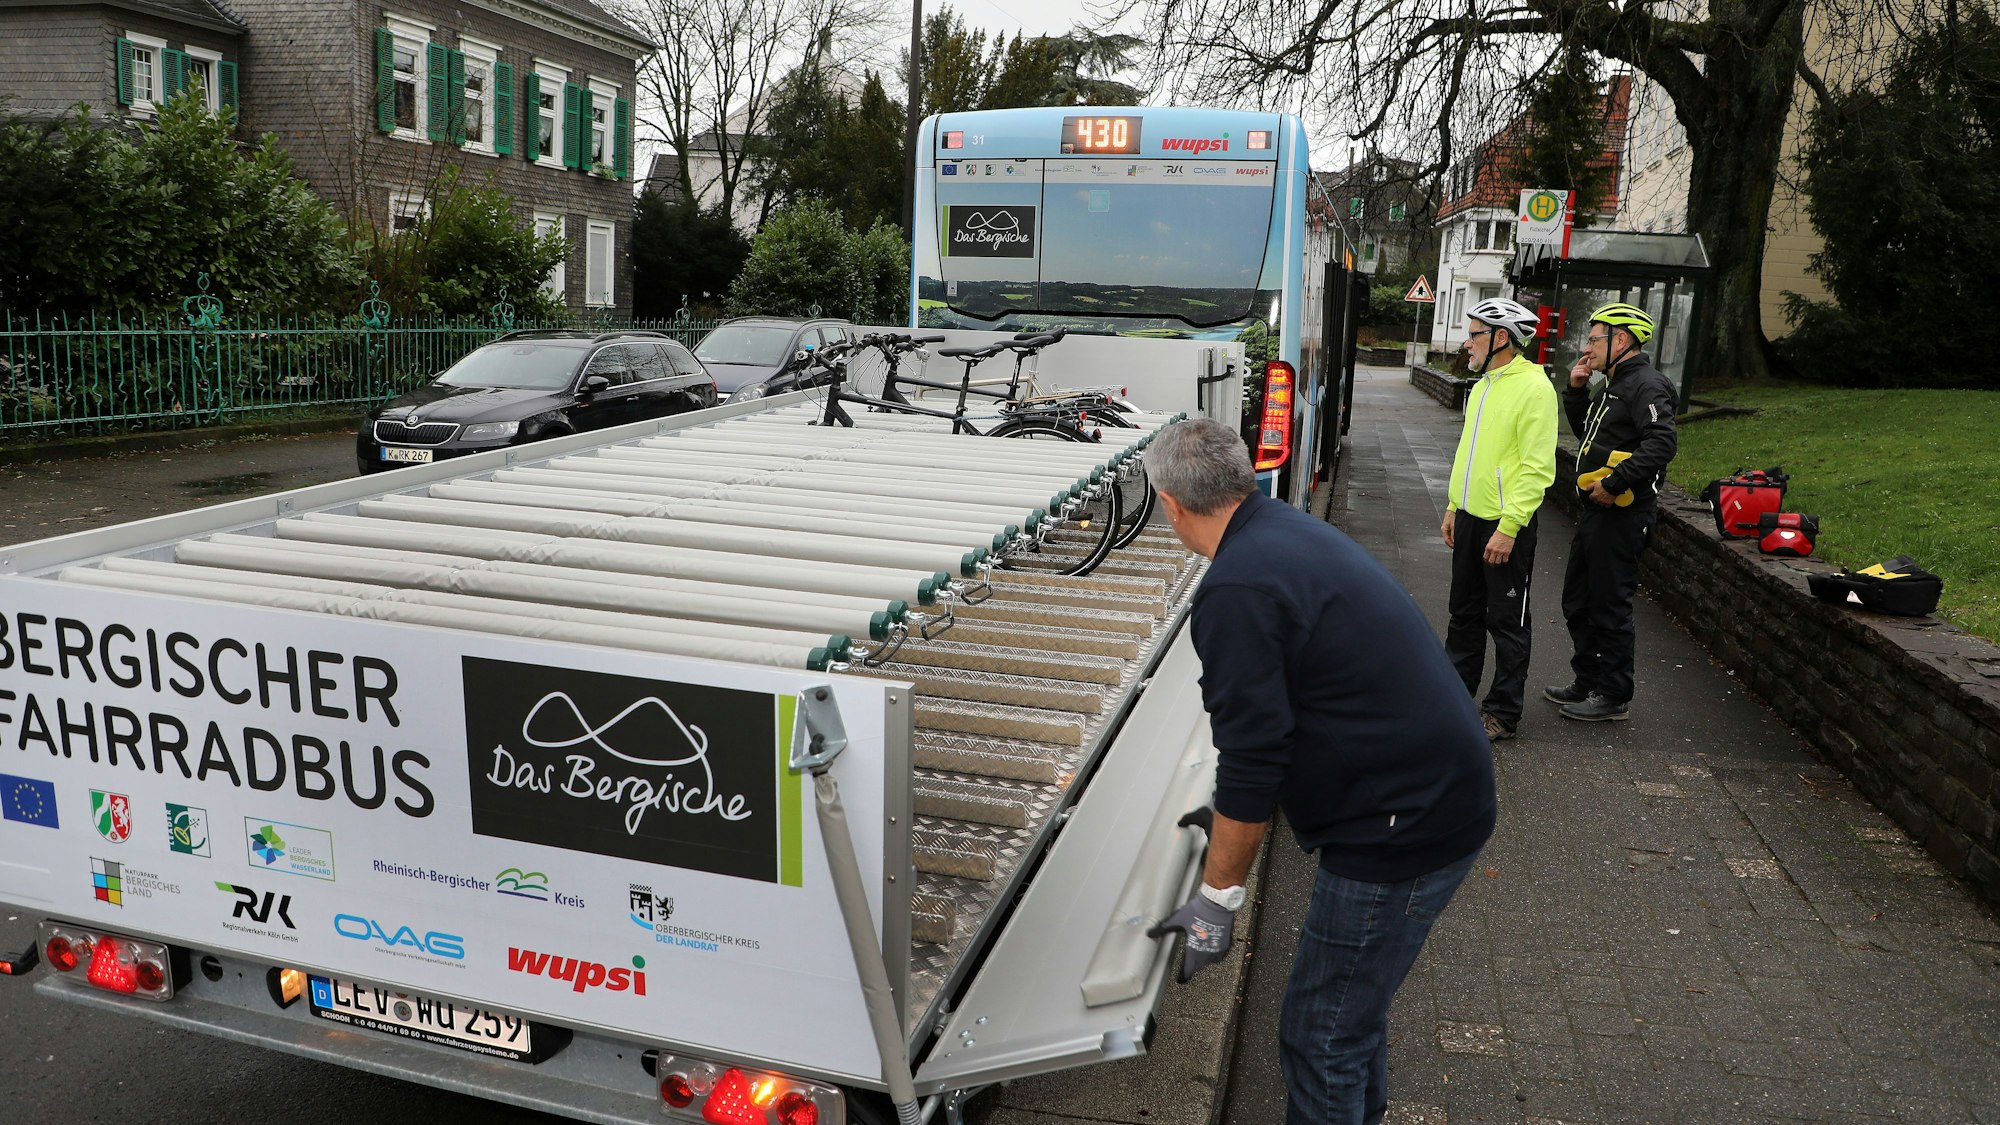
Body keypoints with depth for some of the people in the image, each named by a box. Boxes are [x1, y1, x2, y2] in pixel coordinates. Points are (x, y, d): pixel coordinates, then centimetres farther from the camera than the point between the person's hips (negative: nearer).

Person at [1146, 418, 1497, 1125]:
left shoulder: (1236, 592, -21)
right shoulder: (1294, 530, 10)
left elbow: (1251, 765, -20)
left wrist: (1216, 897, -9)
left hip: (1404, 823, -10)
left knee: (1322, 1038, 3)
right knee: (1356, 998, 25)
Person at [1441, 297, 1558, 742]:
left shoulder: (1534, 388, -15)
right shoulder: (1484, 385, 13)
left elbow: (1537, 468, -19)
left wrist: (1508, 527, -22)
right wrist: (1453, 507, 18)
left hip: (1506, 525, -9)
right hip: (1470, 517, 9)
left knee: (1507, 621, 2)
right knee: (1464, 611, 17)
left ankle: (1503, 712, 11)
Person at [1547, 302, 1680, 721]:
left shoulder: (1645, 384, -15)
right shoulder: (1616, 385, 17)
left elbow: (1661, 442, -27)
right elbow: (1586, 433, 26)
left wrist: (1614, 483, -26)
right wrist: (1577, 390, 13)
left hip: (1622, 514, -11)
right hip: (1598, 511, 11)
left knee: (1609, 607, -2)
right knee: (1578, 603, 18)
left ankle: (1614, 697, 9)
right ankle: (1588, 683, 30)